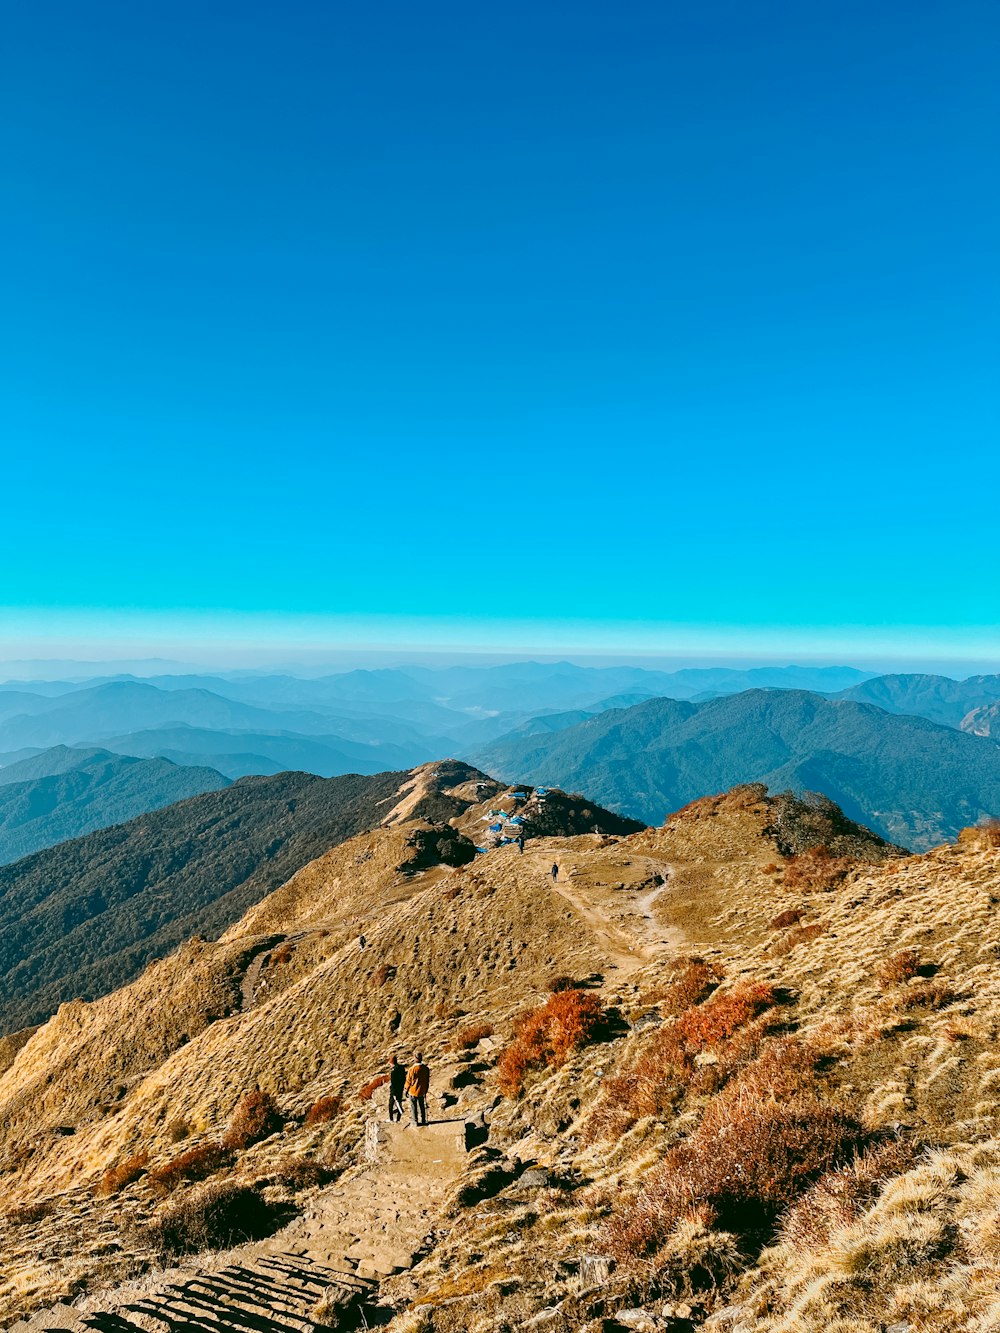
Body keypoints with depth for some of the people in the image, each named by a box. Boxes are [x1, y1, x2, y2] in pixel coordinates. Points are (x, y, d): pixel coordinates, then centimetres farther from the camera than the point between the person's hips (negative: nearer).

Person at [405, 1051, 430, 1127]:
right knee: (422, 1106, 16)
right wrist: (425, 1090, 18)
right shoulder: (426, 1069, -5)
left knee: (413, 1107, 8)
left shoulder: (412, 1069, -20)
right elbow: (428, 1081, 5)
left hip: (413, 1091, -4)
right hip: (422, 1092, 4)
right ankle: (423, 1121, 21)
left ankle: (415, 1121, 10)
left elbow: (409, 1080, -12)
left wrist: (406, 1090, 2)